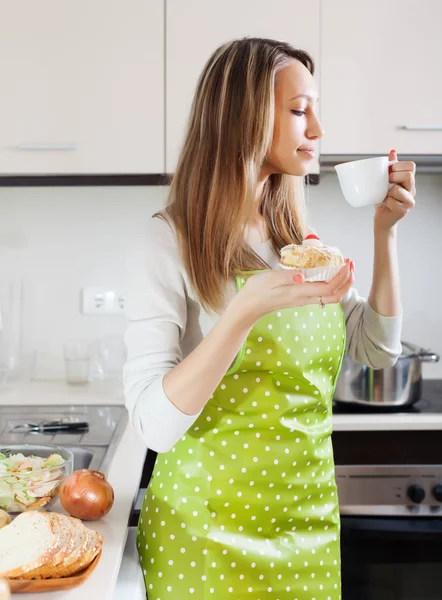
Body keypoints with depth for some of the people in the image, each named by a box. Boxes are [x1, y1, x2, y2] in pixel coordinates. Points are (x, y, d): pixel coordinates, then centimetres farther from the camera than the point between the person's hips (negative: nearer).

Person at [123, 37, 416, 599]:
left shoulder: (296, 239, 5)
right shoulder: (169, 244, -15)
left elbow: (377, 349, 9)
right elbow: (155, 423, -22)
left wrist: (385, 231, 0)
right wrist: (247, 310, -33)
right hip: (207, 531, -6)